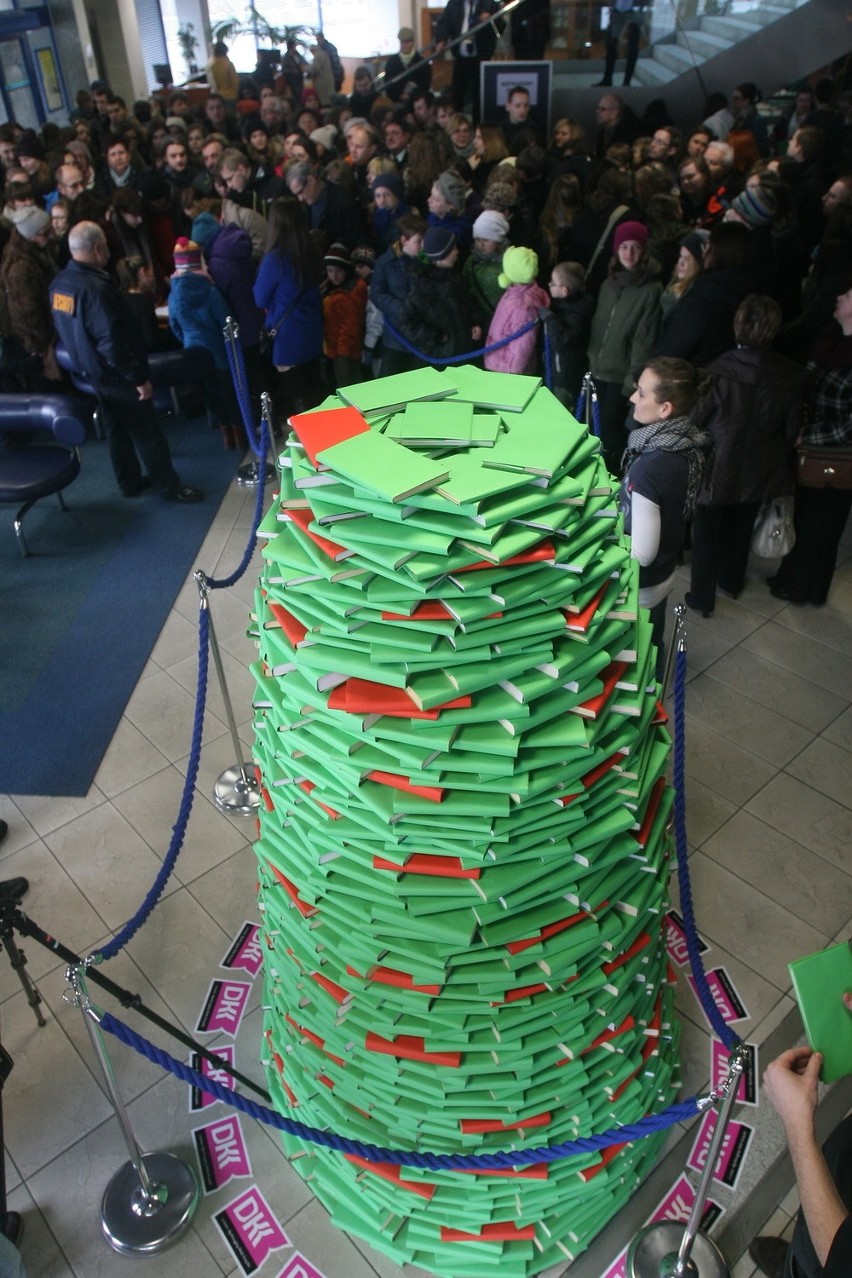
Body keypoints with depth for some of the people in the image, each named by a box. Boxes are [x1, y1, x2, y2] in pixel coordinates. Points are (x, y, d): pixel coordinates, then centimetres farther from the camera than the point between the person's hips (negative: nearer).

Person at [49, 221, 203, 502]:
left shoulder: (59, 283, -1)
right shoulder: (96, 288, -29)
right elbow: (112, 343, -30)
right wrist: (139, 378, -22)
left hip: (92, 371, 9)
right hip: (117, 374, -9)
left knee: (117, 431, 21)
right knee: (148, 434, 4)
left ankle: (131, 483, 33)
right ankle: (169, 487, 15)